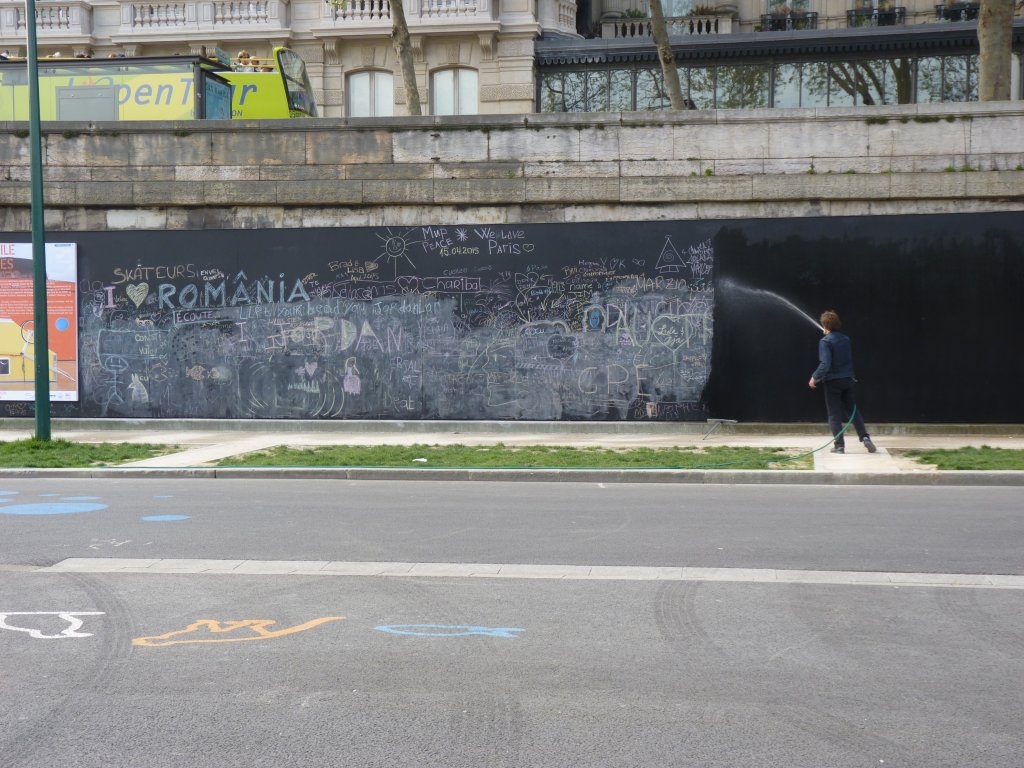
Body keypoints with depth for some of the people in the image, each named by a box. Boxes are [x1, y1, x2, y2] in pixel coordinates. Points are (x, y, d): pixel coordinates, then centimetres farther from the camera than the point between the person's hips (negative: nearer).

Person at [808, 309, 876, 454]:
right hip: (848, 380, 5)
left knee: (834, 414, 3)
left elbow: (825, 364, -21)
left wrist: (815, 377, -12)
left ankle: (839, 445, 2)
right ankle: (865, 437, 5)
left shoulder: (825, 341, -15)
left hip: (832, 382, -5)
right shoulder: (846, 339, 6)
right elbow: (850, 360, 15)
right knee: (853, 410, 15)